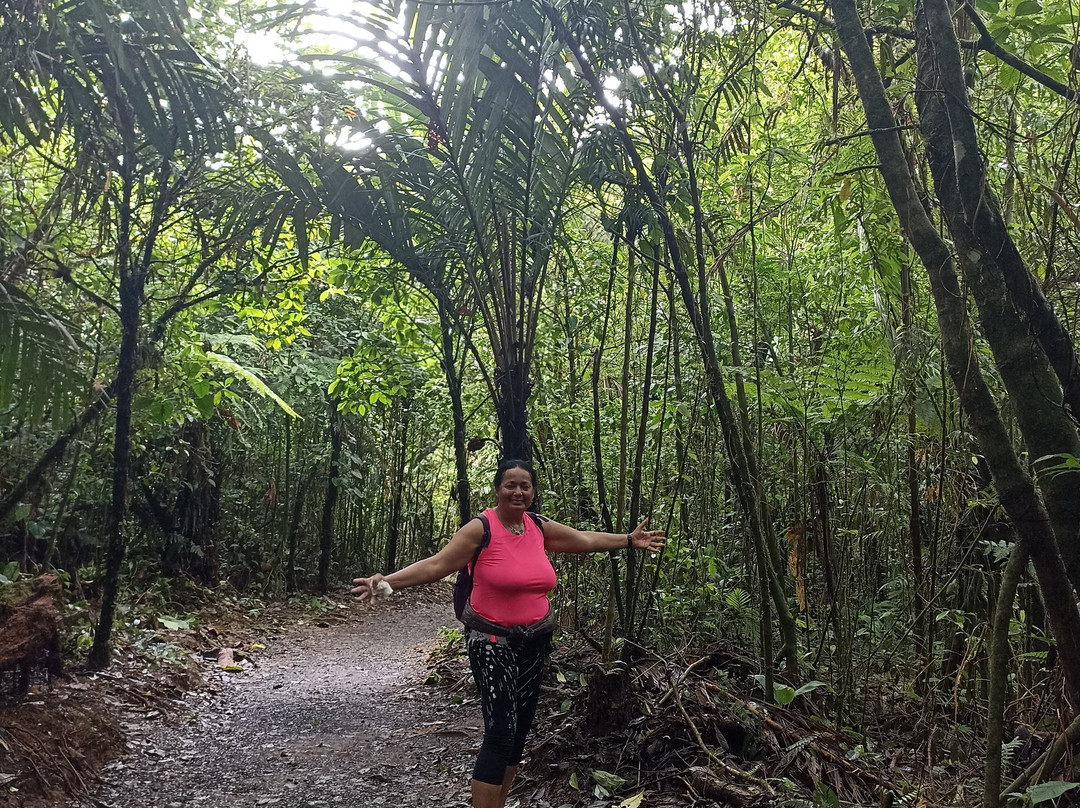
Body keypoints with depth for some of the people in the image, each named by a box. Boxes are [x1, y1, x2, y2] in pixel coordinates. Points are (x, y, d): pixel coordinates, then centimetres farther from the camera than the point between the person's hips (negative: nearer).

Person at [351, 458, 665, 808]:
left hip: (535, 641, 7)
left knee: (521, 728, 13)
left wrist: (629, 540, 23)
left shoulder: (540, 528, 5)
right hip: (493, 643, -6)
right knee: (501, 730, -15)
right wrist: (388, 581, -31)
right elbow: (435, 565, -18)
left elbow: (586, 539, 18)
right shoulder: (481, 529, -12)